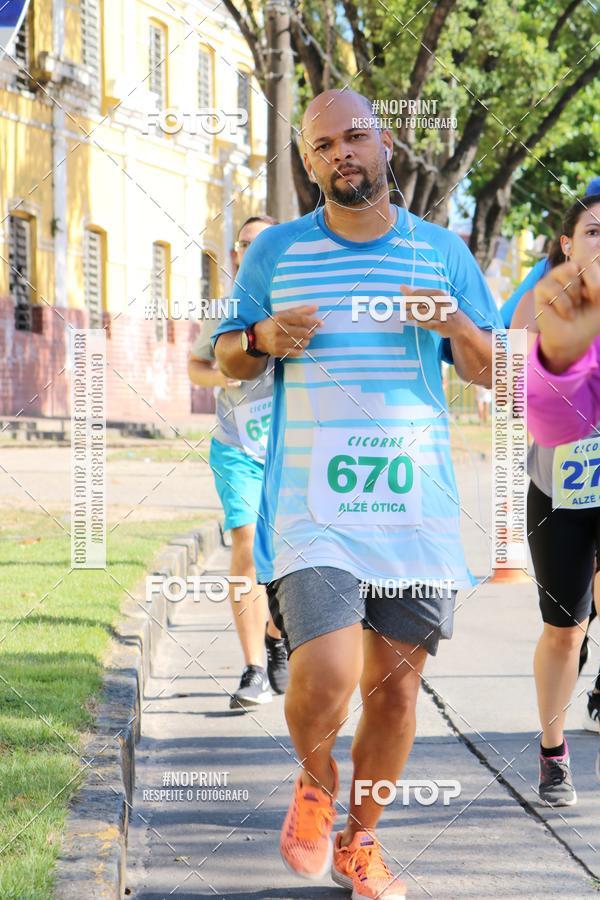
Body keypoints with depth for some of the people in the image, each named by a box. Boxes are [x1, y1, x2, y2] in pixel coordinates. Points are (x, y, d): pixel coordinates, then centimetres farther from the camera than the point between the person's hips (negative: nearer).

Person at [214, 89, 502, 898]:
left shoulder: (443, 252, 8)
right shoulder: (276, 252, 5)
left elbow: (490, 371, 10)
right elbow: (227, 356, 14)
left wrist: (457, 328, -11)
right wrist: (264, 339, -9)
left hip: (416, 506, 2)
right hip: (310, 504, -2)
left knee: (394, 686, 5)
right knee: (325, 675, -18)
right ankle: (315, 782, 16)